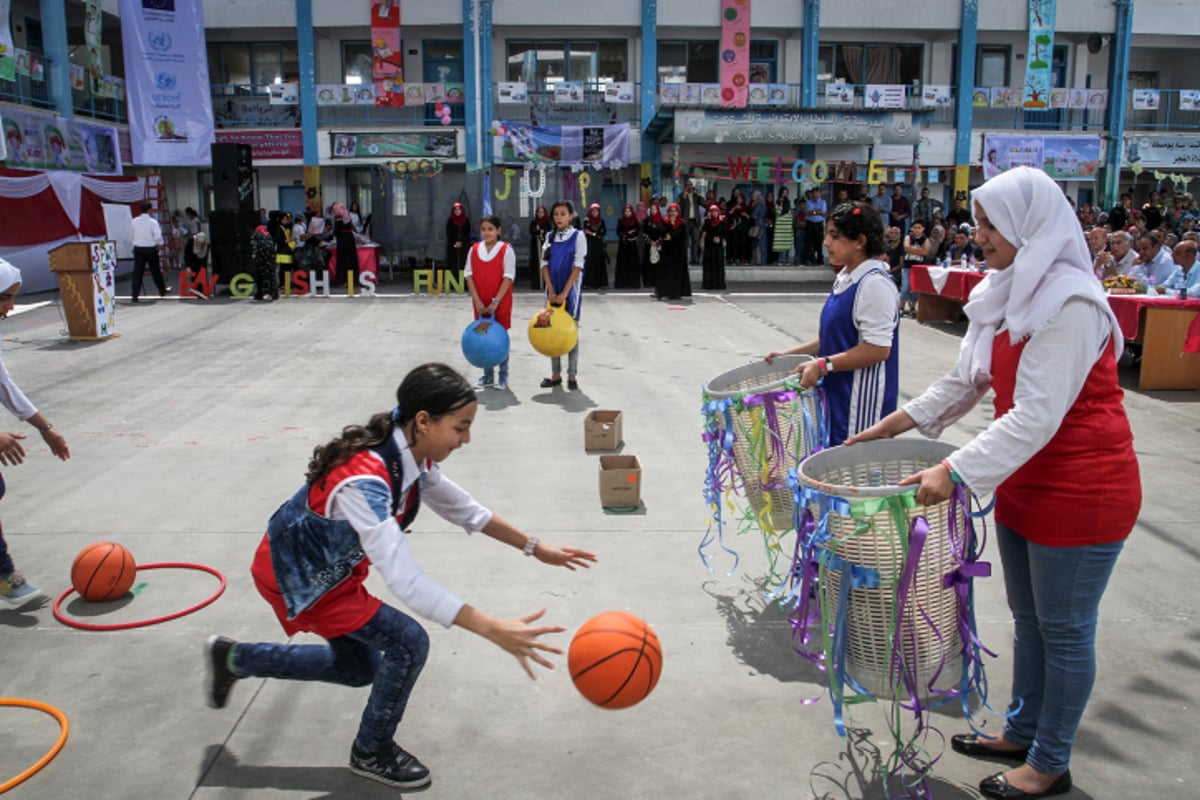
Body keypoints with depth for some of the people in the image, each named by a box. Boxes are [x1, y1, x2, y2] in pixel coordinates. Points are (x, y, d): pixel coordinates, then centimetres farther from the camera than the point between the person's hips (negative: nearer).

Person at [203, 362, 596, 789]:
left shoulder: (410, 455, -13)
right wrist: (493, 629, -51)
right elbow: (406, 581, -46)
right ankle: (372, 752, 13)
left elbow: (463, 509, 2)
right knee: (407, 643, -14)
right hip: (296, 576, -8)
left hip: (331, 568, 9)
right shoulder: (365, 481, -40)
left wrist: (535, 548, 1)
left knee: (359, 669, 21)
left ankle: (232, 658, 35)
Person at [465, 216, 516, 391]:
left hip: (501, 303, -4)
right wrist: (477, 301, -8)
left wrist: (496, 301, -17)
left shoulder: (506, 250, -6)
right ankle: (488, 377, 18)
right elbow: (469, 275, 2)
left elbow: (508, 277, -11)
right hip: (480, 304, 4)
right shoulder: (474, 249, 4)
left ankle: (503, 377, 12)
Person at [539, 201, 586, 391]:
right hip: (552, 290, 4)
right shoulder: (550, 237, 8)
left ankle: (572, 375, 5)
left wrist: (564, 293, -16)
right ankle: (555, 374, 12)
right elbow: (545, 265, 3)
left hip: (571, 288, -4)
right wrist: (551, 292, -9)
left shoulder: (578, 236, -4)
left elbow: (578, 266, -10)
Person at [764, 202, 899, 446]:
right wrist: (789, 354, 14)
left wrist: (823, 364, -23)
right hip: (836, 394, 9)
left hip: (862, 404, -9)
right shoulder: (845, 279, 13)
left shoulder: (874, 284, -16)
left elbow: (878, 348, -21)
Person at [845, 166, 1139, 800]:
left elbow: (1037, 416, -29)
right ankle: (1021, 732, 38)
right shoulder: (1004, 295, 5)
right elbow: (964, 383, 9)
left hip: (1081, 491, -8)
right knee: (1028, 619, 20)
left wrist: (955, 472, -32)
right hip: (1024, 482, 8)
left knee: (1064, 629, 7)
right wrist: (892, 425, 4)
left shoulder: (1070, 303, -23)